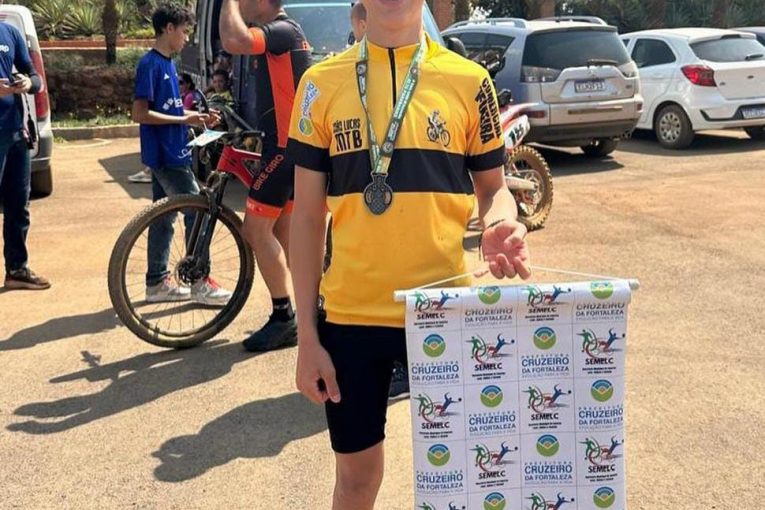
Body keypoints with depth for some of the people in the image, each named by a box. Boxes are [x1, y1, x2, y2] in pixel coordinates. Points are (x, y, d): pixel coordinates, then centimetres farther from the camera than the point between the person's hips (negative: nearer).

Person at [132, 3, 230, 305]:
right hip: (164, 155, -9)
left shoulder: (167, 64, 14)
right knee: (197, 211, -6)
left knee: (163, 217, 12)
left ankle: (157, 282, 19)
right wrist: (184, 119, -18)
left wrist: (196, 118, 6)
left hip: (169, 153, 9)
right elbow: (140, 114, -19)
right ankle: (200, 283, 0)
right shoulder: (150, 65, -14)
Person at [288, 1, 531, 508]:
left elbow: (493, 185, 9)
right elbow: (307, 216, 2)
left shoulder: (468, 80, 1)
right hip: (351, 314, 1)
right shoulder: (322, 84, 1)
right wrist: (307, 334, 0)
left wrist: (500, 225, -16)